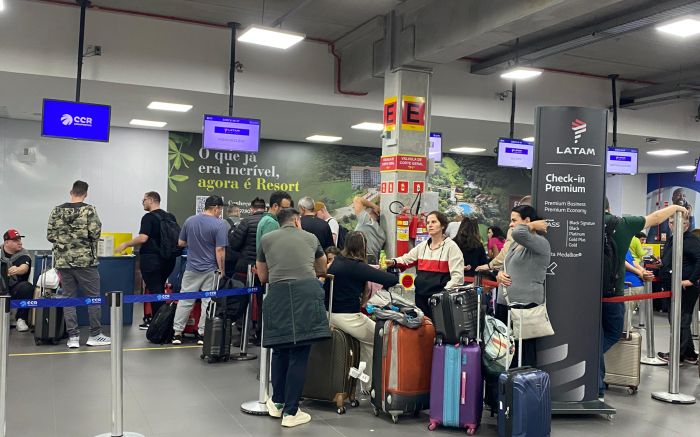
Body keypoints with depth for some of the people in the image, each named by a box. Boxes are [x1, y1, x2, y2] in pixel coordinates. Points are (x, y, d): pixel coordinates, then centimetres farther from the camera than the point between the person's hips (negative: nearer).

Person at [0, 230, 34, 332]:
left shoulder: (23, 255, 1)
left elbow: (25, 268, -21)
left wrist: (17, 270, -45)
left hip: (15, 288, 0)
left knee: (27, 287, -32)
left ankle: (20, 319, -17)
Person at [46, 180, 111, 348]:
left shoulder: (57, 211, 5)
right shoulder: (89, 210, -6)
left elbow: (50, 236, 4)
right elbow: (95, 233, -13)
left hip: (63, 260, 4)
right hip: (85, 260, -4)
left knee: (68, 298, 8)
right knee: (94, 297, 6)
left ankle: (73, 337, 8)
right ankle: (95, 335, 10)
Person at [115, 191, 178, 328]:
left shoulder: (149, 217, -12)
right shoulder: (170, 217, 9)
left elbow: (143, 238, -21)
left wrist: (126, 244, -10)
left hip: (151, 259, -7)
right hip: (168, 259, 7)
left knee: (154, 290, -1)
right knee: (160, 289, 16)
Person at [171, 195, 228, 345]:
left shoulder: (189, 221, 3)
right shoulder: (219, 224, -12)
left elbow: (181, 243, 9)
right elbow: (220, 250, -15)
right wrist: (221, 269, -7)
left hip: (192, 268, 4)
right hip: (210, 270, -3)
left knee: (185, 300, 9)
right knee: (208, 302, 6)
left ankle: (177, 333, 10)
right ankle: (202, 334, 11)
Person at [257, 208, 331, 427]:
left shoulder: (266, 239, 18)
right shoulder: (310, 237, 19)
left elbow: (263, 276, 26)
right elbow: (322, 269, 35)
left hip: (278, 295, 1)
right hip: (307, 292, -1)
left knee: (280, 350, 17)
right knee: (300, 354, 2)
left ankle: (277, 402, 29)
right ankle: (290, 412, 8)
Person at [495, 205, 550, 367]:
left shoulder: (540, 243, -10)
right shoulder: (515, 244, 18)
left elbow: (518, 232, -30)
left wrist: (533, 225, -9)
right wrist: (499, 274, 4)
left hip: (525, 305, -9)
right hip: (504, 303, 9)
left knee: (525, 353, -4)